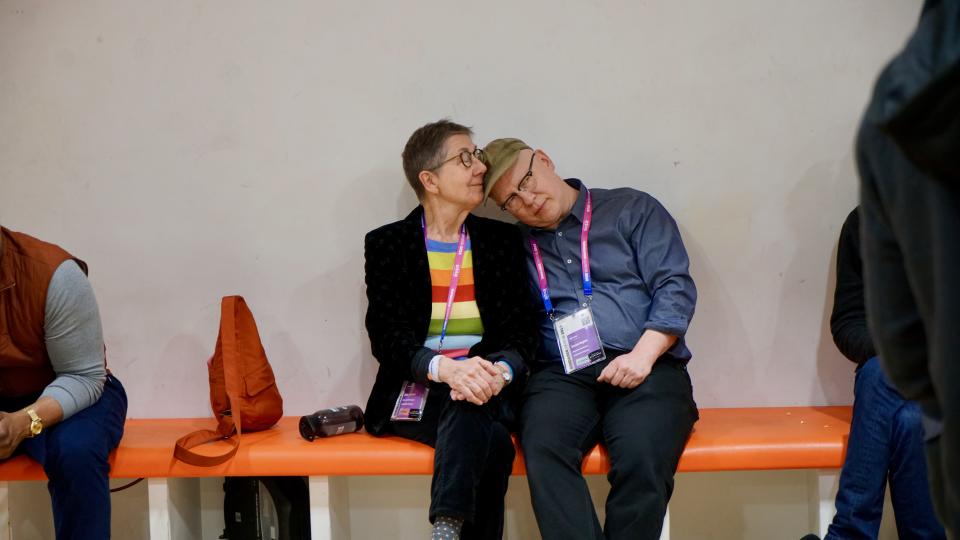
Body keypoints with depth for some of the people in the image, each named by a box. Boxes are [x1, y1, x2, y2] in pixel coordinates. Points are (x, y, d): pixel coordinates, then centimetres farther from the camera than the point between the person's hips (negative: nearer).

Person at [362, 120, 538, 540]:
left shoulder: (503, 240, 12)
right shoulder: (386, 244, 6)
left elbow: (522, 328, 6)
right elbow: (386, 336, -4)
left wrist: (500, 371, -18)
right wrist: (445, 368, -25)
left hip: (487, 385, 2)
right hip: (415, 390, -2)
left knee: (470, 407, -35)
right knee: (491, 443, -33)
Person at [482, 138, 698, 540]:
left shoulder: (632, 210, 13)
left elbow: (675, 286, 4)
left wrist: (643, 354, -10)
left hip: (645, 368, -1)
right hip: (560, 375, 2)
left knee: (641, 459, -32)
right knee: (543, 450, -32)